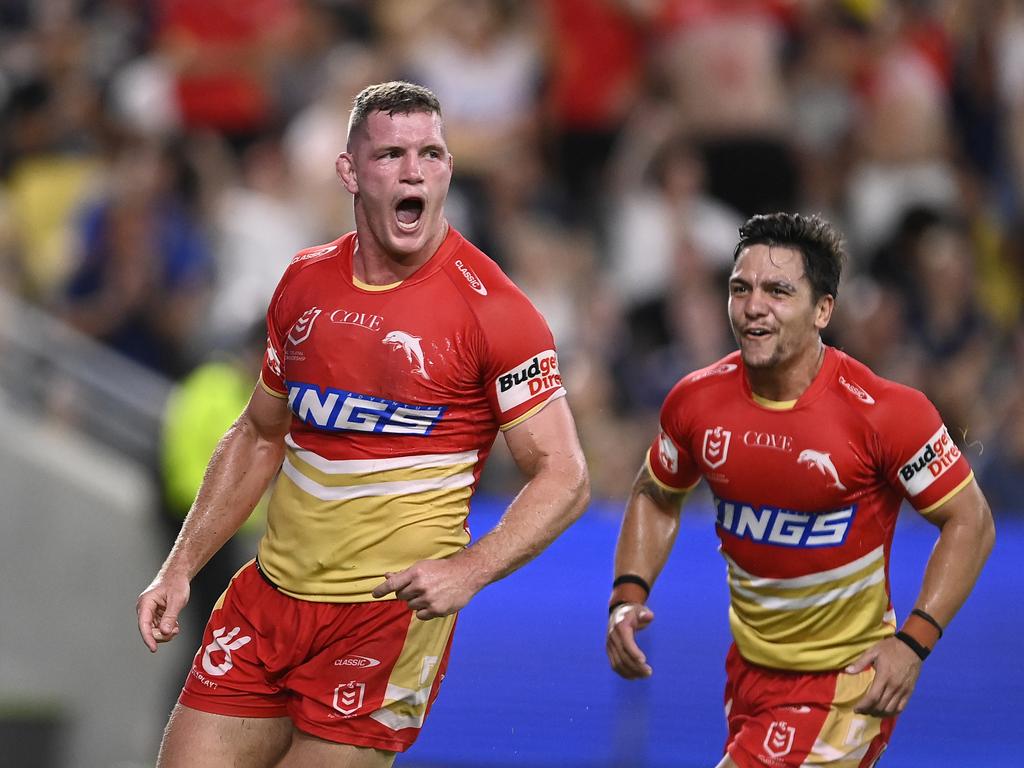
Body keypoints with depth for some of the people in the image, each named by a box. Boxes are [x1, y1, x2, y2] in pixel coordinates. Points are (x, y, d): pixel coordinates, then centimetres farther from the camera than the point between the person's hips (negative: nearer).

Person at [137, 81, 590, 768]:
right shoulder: (306, 284, 7)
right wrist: (181, 567, 15)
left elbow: (565, 478, -10)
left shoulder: (489, 308, -11)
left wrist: (468, 570, -24)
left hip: (393, 613, -5)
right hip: (269, 593, 5)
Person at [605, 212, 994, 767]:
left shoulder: (885, 412, -21)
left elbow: (970, 522, -12)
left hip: (844, 681, -6)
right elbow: (656, 497, 13)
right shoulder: (697, 401, -6)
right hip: (748, 667, 6)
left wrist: (912, 644, -19)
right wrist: (628, 597, -2)